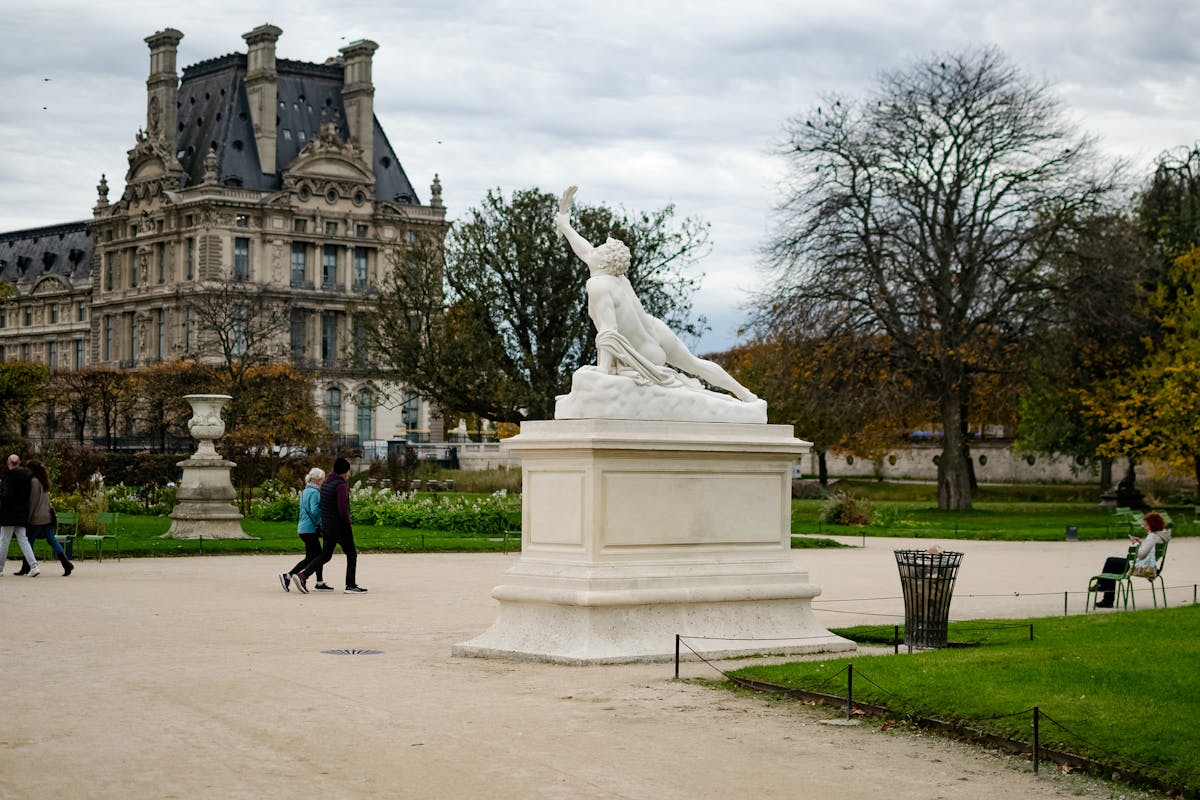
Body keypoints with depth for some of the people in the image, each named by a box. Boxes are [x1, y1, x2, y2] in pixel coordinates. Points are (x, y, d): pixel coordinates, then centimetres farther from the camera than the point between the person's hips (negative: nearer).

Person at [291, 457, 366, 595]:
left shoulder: (325, 484, 10)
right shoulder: (341, 485, -18)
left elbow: (321, 505, 16)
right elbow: (343, 509, -24)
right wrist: (348, 522, -10)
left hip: (326, 526, 8)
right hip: (340, 526, -8)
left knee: (325, 555, 12)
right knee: (351, 555, 5)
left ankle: (302, 575, -1)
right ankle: (351, 585, 7)